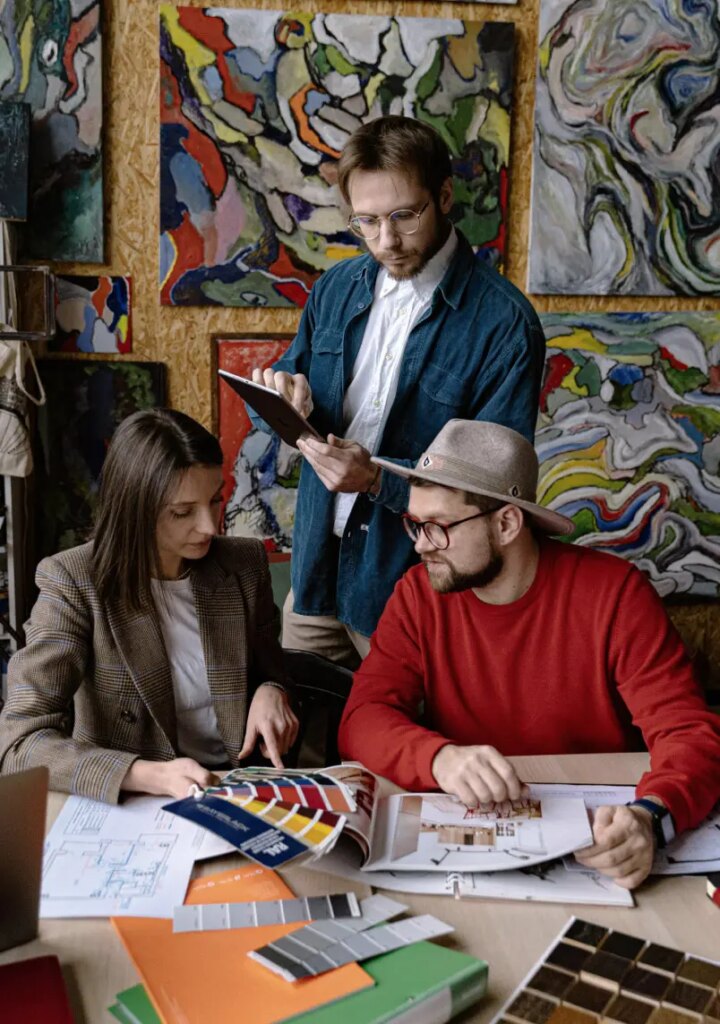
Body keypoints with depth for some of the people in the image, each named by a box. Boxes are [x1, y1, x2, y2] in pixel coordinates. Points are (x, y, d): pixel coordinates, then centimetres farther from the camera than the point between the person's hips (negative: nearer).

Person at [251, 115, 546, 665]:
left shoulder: (505, 324, -16)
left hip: (412, 584, -5)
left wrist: (378, 478, -29)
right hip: (317, 566, 5)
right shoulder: (336, 289, 3)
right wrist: (285, 394, -10)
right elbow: (297, 377, 15)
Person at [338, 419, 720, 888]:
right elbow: (363, 718, -10)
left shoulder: (613, 593, -13)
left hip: (593, 833, -1)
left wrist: (650, 817, -37)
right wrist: (441, 758, -32)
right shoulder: (419, 594, -4)